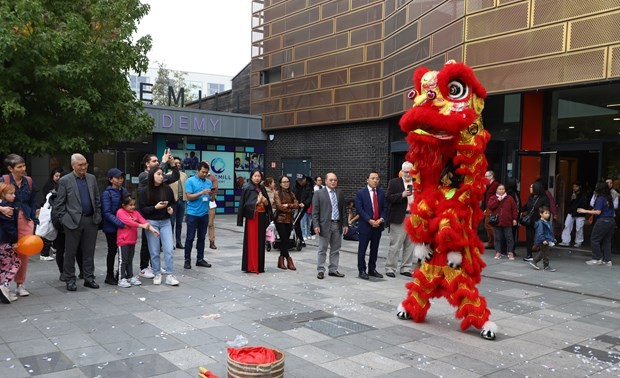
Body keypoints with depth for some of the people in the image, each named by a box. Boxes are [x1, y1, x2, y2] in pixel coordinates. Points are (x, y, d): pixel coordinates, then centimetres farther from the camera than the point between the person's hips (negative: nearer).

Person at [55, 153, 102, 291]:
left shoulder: (92, 178, 10)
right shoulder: (65, 180, -2)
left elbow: (97, 199, 14)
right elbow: (59, 203, -1)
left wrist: (98, 216, 7)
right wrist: (65, 219, -8)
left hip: (91, 220, 3)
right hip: (73, 221, -3)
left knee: (89, 252, 8)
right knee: (70, 252, 5)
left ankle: (89, 278, 17)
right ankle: (70, 280, 15)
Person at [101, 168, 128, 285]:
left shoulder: (124, 191, 6)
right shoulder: (107, 193, -10)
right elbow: (107, 213, -15)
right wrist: (121, 223, -24)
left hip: (123, 227, 5)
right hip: (111, 228, -5)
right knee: (112, 251, 5)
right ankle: (109, 276, 18)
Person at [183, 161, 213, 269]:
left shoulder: (209, 182, 10)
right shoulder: (190, 181, -4)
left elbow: (211, 198, 13)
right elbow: (189, 197, -11)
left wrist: (211, 195, -9)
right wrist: (202, 193, -21)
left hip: (204, 214, 5)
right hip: (192, 214, -5)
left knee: (201, 238, 10)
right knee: (190, 238, 1)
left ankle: (200, 259, 18)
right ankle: (187, 260, 8)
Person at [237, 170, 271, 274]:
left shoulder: (262, 189, 13)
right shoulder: (246, 188, -5)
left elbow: (268, 204, 16)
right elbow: (243, 204, -12)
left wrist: (265, 201, -6)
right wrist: (257, 202, -17)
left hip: (261, 217, 6)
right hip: (252, 218, -6)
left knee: (260, 241, 8)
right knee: (251, 241, -4)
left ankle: (259, 266, 15)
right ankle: (250, 266, 1)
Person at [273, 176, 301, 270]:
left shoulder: (291, 194, 14)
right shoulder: (277, 193, -2)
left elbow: (296, 205, 1)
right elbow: (279, 206, -11)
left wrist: (287, 205, -15)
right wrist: (291, 209, -6)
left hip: (289, 220, 5)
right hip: (280, 219, -5)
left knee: (285, 240, 6)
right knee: (284, 240, -7)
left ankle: (281, 260, 12)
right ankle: (288, 259, -2)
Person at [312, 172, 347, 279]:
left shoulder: (340, 193, 10)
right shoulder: (319, 193, -2)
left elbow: (343, 210, 13)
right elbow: (315, 211, -5)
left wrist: (344, 224, 7)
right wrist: (316, 225, -12)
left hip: (338, 225, 4)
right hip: (325, 225, -4)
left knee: (335, 249, 10)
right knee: (322, 249, 2)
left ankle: (333, 270, 19)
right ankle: (321, 270, 11)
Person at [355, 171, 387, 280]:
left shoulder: (381, 192, 9)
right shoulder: (360, 193, -4)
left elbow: (385, 207, 7)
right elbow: (359, 209, -10)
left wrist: (381, 219, -9)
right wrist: (370, 220, -16)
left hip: (378, 225, 4)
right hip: (365, 225, -4)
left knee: (375, 249, 11)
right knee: (362, 249, 1)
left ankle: (372, 269, 22)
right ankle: (362, 270, 10)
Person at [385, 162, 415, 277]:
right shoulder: (394, 183, 1)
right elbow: (389, 199, -7)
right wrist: (402, 195, -19)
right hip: (399, 218, -4)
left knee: (410, 245, 8)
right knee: (395, 245, -3)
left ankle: (406, 268, 17)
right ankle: (390, 268, 5)